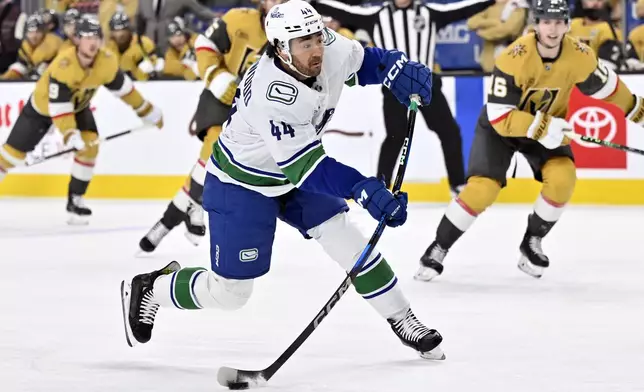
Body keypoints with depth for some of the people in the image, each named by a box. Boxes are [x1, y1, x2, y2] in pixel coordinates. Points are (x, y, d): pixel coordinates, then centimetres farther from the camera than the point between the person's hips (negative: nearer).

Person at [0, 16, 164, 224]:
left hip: (77, 106, 4)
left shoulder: (107, 61, -24)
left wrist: (147, 111, -1)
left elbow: (122, 87, -7)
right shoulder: (63, 65, -40)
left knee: (90, 145, -17)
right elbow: (58, 106, -40)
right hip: (43, 105, -4)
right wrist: (70, 135, -49)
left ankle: (75, 199, -2)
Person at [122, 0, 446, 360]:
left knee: (345, 237, -5)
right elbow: (305, 166, -39)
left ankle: (403, 321, 8)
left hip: (292, 170, 7)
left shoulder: (328, 47, -18)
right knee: (229, 292, 0)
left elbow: (362, 60, 6)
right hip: (242, 183, -7)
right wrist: (364, 191, -48)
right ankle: (147, 290, 22)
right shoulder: (273, 96, -39)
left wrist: (400, 70, -14)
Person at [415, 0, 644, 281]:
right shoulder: (514, 58, -33)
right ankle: (438, 248, 2)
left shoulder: (579, 56, -20)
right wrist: (541, 127, -41)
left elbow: (605, 86, 1)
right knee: (482, 189, -18)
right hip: (501, 126, -4)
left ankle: (532, 242, 4)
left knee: (563, 179, -20)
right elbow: (499, 116, -32)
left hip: (548, 125, 4)